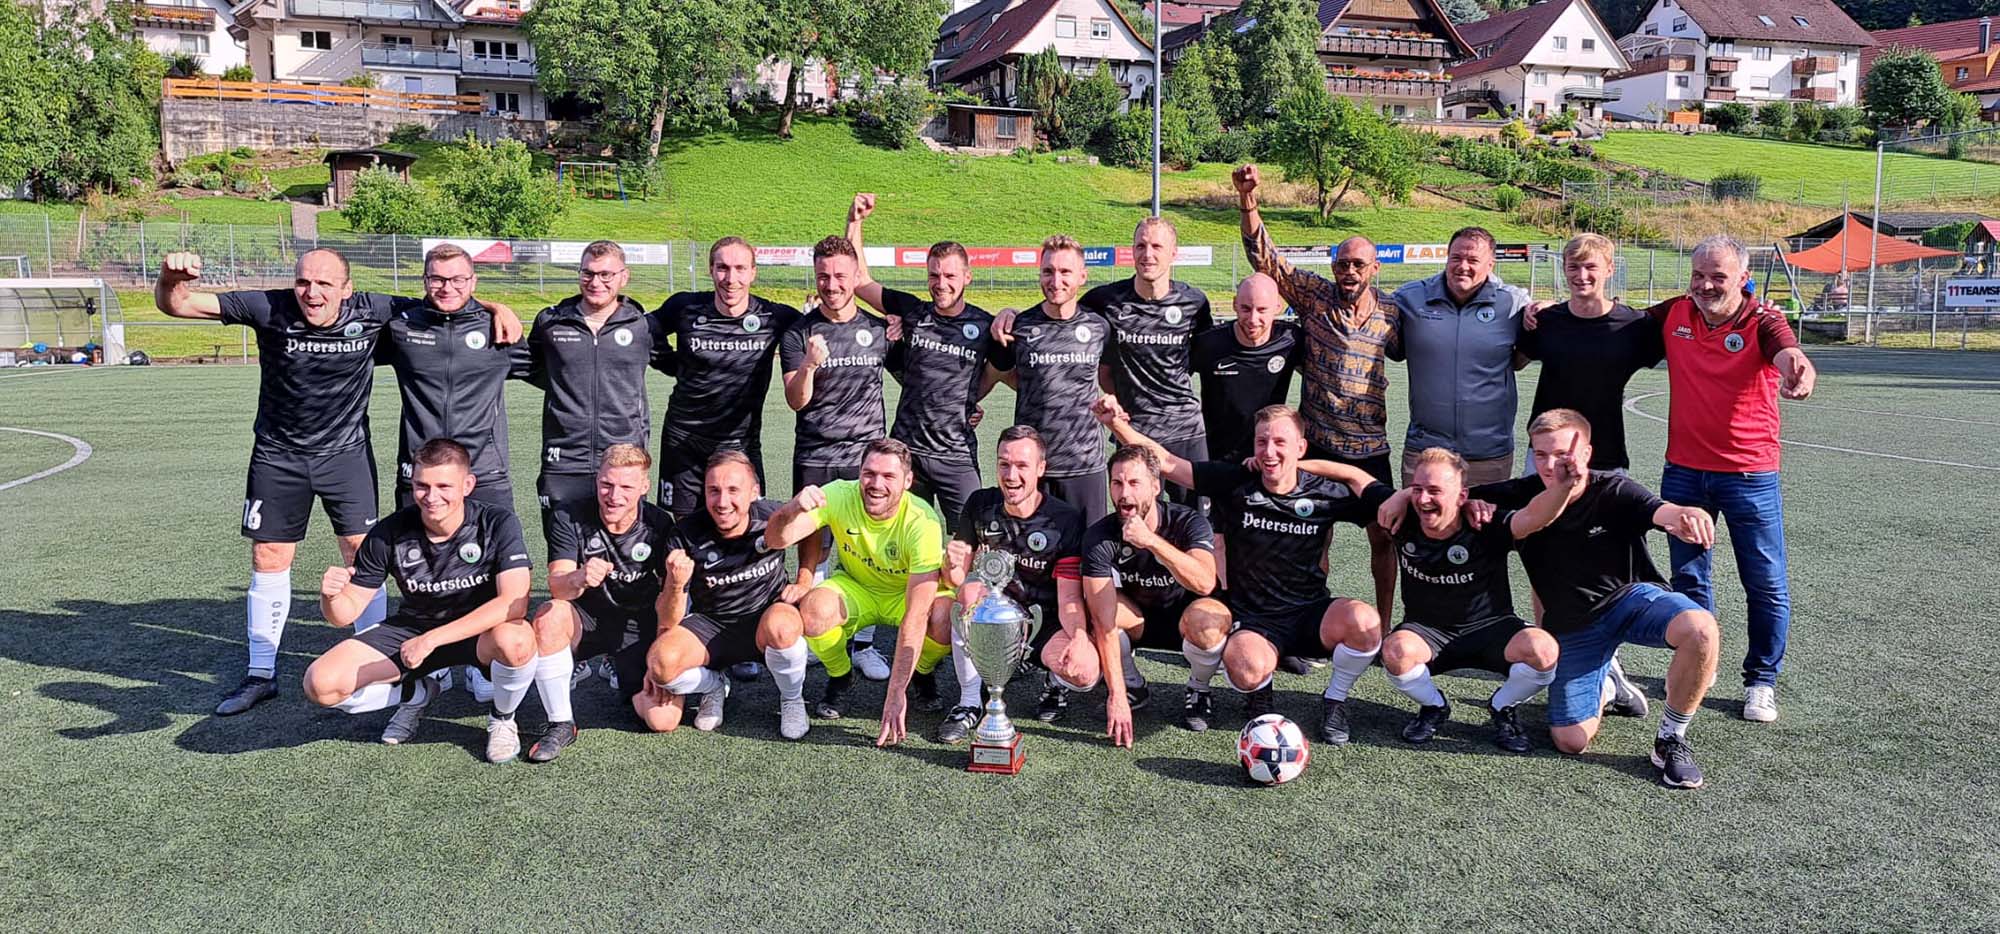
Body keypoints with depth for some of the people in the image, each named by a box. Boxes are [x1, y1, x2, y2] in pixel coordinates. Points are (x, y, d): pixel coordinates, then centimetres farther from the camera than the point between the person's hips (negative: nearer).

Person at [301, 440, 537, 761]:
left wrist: (432, 639, -34)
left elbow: (514, 603, -32)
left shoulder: (498, 523, -22)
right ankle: (416, 694, 14)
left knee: (515, 641, -39)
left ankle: (503, 719, -4)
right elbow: (347, 613, -7)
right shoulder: (388, 534, -15)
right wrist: (331, 596, -32)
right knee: (321, 685, -16)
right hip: (410, 628, 3)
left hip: (480, 631, -3)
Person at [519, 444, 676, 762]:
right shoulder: (569, 519, -13)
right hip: (586, 620, -1)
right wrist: (580, 579, -50)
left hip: (637, 625, 1)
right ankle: (561, 724, -19)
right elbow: (557, 587, -26)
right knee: (549, 616, -36)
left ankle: (628, 685, 23)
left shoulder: (659, 526, -11)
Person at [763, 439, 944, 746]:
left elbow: (916, 616, -35)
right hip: (854, 587, 2)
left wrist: (896, 694, -40)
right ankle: (840, 678, 1)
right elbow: (775, 541, -30)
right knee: (813, 609, -32)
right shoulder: (840, 496, -24)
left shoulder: (923, 522, -31)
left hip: (907, 594, -1)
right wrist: (792, 510, -54)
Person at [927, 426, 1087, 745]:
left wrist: (1080, 637, -37)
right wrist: (952, 566, -26)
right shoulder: (980, 506, -5)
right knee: (972, 589, -31)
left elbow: (1069, 599, -15)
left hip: (1044, 623, -2)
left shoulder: (1065, 520, -14)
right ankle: (970, 703, -19)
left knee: (1084, 672, -32)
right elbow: (958, 581, -1)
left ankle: (1056, 683, 9)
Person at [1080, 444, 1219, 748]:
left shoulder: (1188, 522, -23)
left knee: (1207, 617, -36)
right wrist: (1116, 696, -37)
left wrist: (1151, 540, -52)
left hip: (1181, 619, -1)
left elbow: (1205, 583, -42)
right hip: (1137, 621, 2)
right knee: (1096, 607, -31)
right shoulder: (1100, 537, -22)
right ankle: (1131, 690, -5)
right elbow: (1104, 623, -30)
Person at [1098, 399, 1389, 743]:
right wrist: (1116, 423, -20)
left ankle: (1335, 701, 1)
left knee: (1364, 621, -29)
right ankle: (1198, 690, 4)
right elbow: (1165, 461, -8)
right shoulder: (1235, 483, -6)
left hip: (1309, 615, 2)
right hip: (1251, 618, -2)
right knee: (1250, 673, -35)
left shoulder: (1325, 494, -4)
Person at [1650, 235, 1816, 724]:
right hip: (1683, 472, 3)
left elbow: (1789, 356, -31)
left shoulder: (1763, 321, -11)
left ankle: (1761, 681, 21)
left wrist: (1800, 372, -56)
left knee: (1766, 585, 4)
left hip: (1749, 475, -3)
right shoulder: (1674, 314, 0)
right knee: (1689, 581, 14)